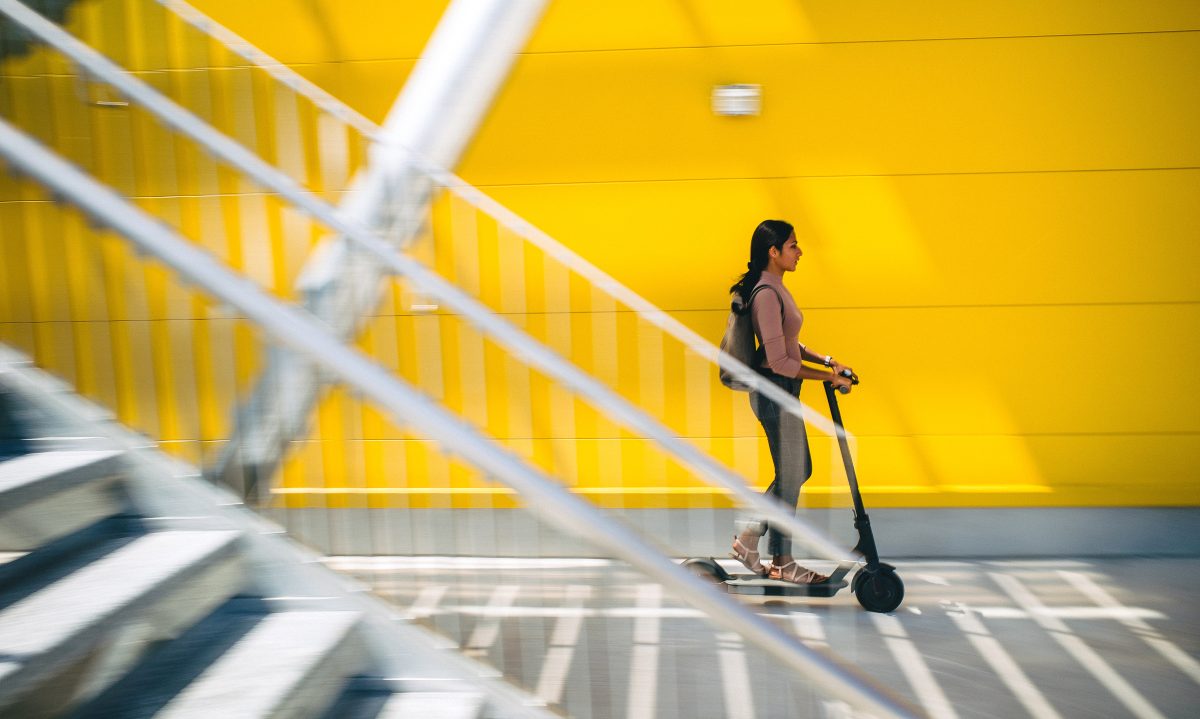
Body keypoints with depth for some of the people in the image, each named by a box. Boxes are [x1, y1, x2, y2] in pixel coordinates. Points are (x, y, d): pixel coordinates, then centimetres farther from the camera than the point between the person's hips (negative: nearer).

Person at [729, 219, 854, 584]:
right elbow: (779, 361, -24)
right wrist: (829, 376, -17)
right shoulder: (766, 294, -21)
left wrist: (823, 359, 7)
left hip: (781, 391, 10)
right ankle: (782, 563, 19)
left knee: (799, 470, 18)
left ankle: (748, 537, 25)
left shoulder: (775, 288, 11)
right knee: (790, 477, 3)